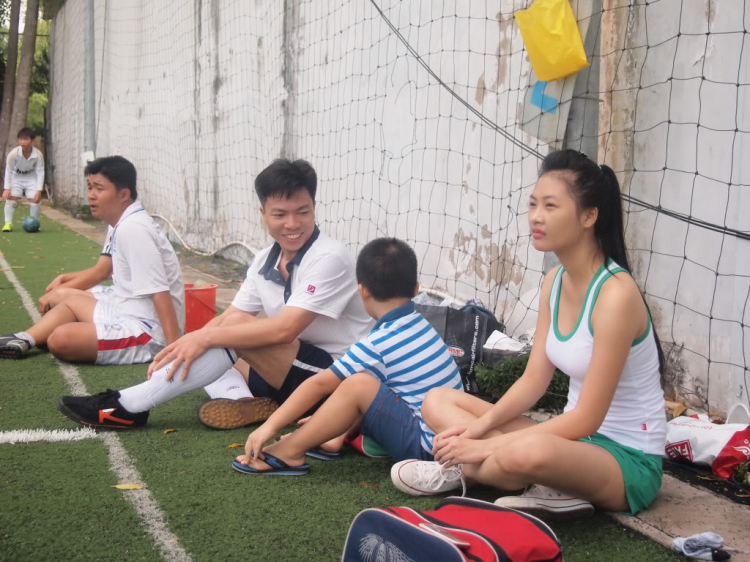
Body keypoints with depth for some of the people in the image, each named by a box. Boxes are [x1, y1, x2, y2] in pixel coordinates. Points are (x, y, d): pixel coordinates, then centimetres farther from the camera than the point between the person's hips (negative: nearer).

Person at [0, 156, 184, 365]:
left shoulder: (132, 229, -22)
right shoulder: (120, 224, 9)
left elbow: (159, 291, -28)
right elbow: (100, 271, 24)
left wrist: (176, 350, -33)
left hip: (148, 330, -10)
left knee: (60, 340, -24)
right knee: (63, 296, 23)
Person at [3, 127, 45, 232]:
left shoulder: (38, 154, -28)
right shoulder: (13, 154, -29)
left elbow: (40, 172, -21)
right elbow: (8, 171, -19)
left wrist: (39, 190, -25)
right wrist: (7, 189, -22)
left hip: (32, 178, 0)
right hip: (16, 177, 0)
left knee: (35, 199, -8)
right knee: (10, 197, -13)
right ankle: (8, 223, -6)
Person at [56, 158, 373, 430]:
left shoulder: (329, 258, -19)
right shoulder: (265, 261, 5)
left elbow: (284, 329, -27)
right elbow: (228, 317, 2)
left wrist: (206, 337, -26)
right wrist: (182, 347, -15)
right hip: (287, 372, 8)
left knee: (235, 330, -25)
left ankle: (128, 407, -22)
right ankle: (240, 399, -21)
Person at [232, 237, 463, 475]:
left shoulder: (378, 344, -16)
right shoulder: (419, 326, 10)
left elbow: (318, 385, -13)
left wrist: (269, 426, -7)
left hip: (425, 443, -9)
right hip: (442, 434, 9)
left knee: (358, 385, -23)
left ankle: (290, 451, -10)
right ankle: (335, 438, 14)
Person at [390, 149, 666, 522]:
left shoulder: (615, 293, -23)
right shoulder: (555, 281, 2)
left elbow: (586, 419, -23)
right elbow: (533, 380, 4)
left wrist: (488, 446, -22)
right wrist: (481, 425, -13)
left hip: (628, 460, -8)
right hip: (579, 441, 8)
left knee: (530, 451, -41)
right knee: (438, 402, 3)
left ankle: (458, 473, -10)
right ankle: (548, 487, -11)